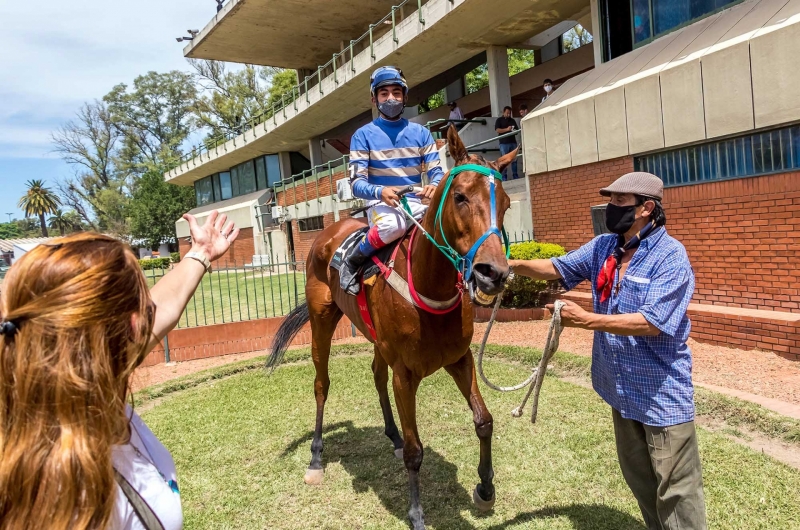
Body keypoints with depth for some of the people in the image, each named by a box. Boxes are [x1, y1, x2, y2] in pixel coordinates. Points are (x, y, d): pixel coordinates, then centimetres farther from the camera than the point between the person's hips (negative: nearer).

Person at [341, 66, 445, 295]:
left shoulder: (421, 133, 10)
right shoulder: (363, 135, 2)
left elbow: (436, 170, 5)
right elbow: (357, 182, -5)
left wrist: (435, 186, -20)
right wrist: (380, 191, -27)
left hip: (415, 202, 3)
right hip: (380, 203, -3)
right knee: (393, 224, -38)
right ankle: (351, 262, -12)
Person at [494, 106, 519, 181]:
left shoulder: (512, 120, 18)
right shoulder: (499, 120, 5)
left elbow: (517, 129, 19)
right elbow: (497, 130, -8)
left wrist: (515, 130, -5)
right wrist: (506, 129, -19)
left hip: (513, 142, 4)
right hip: (504, 143, -4)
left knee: (514, 159, 4)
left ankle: (515, 175, 10)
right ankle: (504, 177, -2)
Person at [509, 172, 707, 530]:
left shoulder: (671, 257, -20)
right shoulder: (603, 247, 2)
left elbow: (651, 322, -28)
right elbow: (558, 268, 7)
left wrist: (587, 320, -30)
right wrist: (514, 266, -10)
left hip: (662, 392, -7)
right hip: (622, 388, 8)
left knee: (675, 489, 6)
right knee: (637, 477, 24)